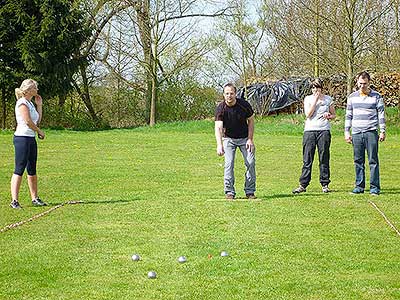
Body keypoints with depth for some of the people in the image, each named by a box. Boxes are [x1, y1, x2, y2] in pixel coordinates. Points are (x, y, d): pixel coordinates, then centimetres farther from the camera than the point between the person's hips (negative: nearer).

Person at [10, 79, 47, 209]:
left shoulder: (30, 103, 17)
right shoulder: (22, 103, -11)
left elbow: (38, 121, 21)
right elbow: (28, 121, -19)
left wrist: (39, 105, 16)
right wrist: (40, 131, -7)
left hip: (31, 139, 9)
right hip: (22, 138, -9)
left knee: (32, 170, 12)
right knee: (19, 169, -10)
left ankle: (35, 198, 19)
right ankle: (14, 200, -9)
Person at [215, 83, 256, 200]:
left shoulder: (244, 105, -16)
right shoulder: (220, 108, -21)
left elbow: (250, 121, -2)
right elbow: (218, 127, -30)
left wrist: (250, 139, -10)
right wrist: (219, 145, -44)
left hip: (244, 138, 1)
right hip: (228, 138, -1)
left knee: (250, 162, -7)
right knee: (229, 164, -13)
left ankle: (250, 191, 3)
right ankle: (229, 192, -4)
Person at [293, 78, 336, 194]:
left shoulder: (328, 99, 10)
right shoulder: (308, 99, 8)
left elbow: (334, 114, 18)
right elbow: (308, 114, -6)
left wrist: (329, 116, -5)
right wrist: (316, 100, -8)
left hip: (324, 130, 0)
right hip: (309, 130, 0)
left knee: (324, 158, 2)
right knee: (307, 159, -2)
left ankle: (325, 184, 9)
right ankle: (303, 185, 0)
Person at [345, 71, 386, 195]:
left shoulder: (376, 96, 3)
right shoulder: (352, 97, 12)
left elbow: (381, 114, 4)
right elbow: (348, 115, 17)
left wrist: (382, 131, -2)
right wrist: (347, 131, 11)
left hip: (371, 132, -3)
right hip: (356, 133, 3)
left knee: (373, 161, -5)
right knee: (358, 161, 4)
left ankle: (375, 187, -2)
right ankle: (359, 186, 10)